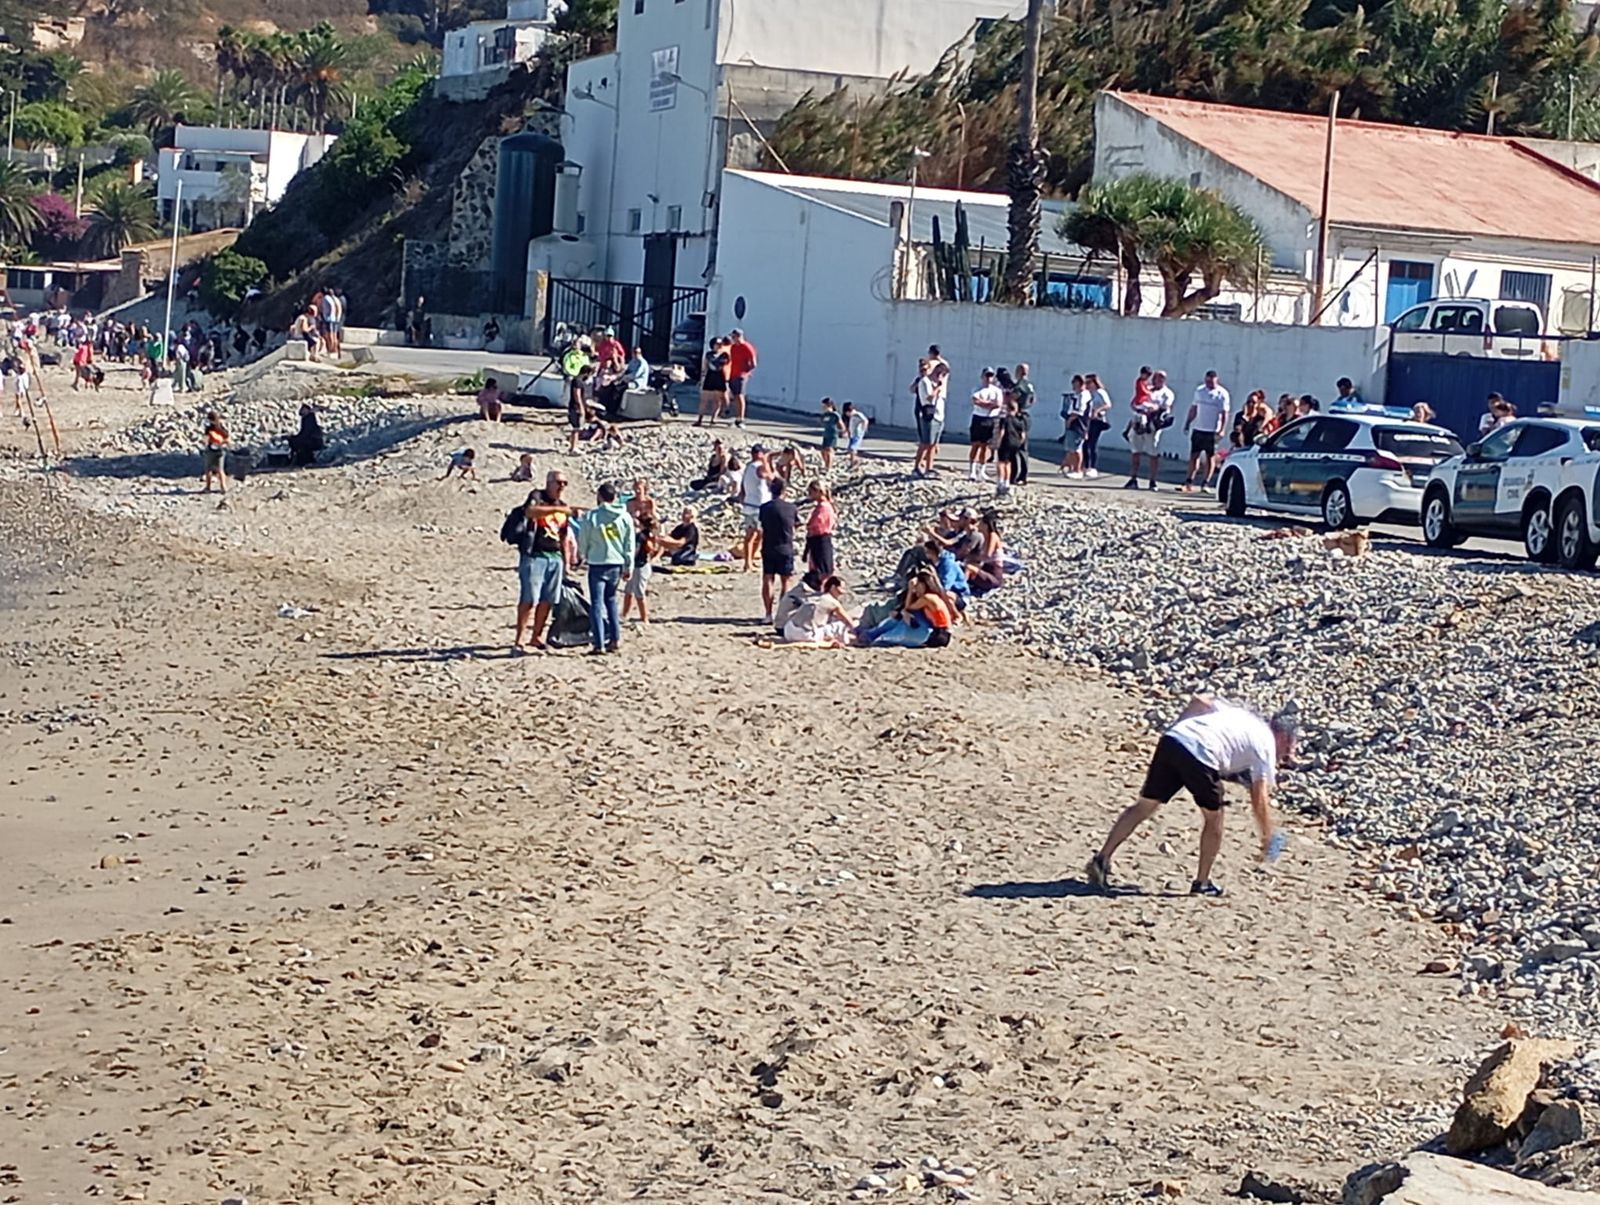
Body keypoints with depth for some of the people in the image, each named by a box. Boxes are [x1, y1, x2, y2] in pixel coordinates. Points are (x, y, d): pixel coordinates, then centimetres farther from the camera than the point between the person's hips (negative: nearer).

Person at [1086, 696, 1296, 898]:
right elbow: (1259, 800, 9)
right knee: (1213, 817, 16)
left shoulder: (1235, 711, 31)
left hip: (1171, 739, 6)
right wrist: (1268, 839, 19)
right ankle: (1201, 883, 23)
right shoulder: (1266, 743, 13)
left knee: (1145, 806, 11)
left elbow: (1199, 701, 20)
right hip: (1201, 755, -6)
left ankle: (1101, 860, 7)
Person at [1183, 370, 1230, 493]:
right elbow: (1193, 409, 13)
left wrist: (1222, 430, -14)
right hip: (1198, 429, 3)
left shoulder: (1222, 394, -4)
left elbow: (1224, 414, -6)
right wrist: (1187, 423, 8)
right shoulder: (1199, 390, 7)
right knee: (1194, 455, 1)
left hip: (1212, 431, -3)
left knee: (1209, 458, 3)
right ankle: (1189, 481, 2)